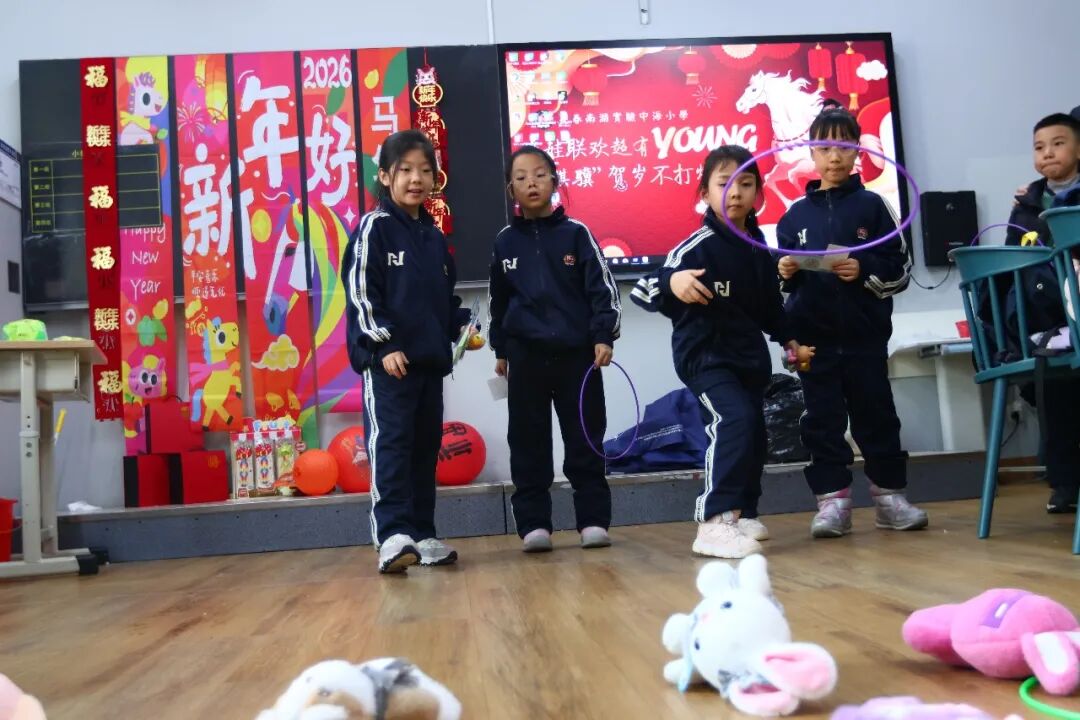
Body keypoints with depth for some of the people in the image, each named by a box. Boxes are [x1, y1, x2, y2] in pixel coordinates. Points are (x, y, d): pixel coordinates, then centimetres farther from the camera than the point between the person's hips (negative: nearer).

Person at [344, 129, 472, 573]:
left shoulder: (434, 237, 18)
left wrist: (461, 325, 7)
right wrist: (381, 345, -17)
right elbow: (360, 290, -10)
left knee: (426, 446, 9)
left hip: (429, 359, 7)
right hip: (386, 358, -7)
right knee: (390, 443, -12)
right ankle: (392, 536, -13)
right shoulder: (374, 227, -3)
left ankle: (421, 535, 17)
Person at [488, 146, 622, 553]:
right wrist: (500, 351, 15)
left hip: (577, 352, -1)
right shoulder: (505, 242, 9)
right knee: (528, 444, 4)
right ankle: (534, 524, 12)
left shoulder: (576, 233, 2)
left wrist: (604, 337, -8)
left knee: (585, 441, 4)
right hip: (525, 356, 2)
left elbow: (602, 288, 1)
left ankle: (593, 520, 13)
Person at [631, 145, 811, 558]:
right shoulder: (697, 246, -15)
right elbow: (642, 292, -24)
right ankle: (713, 523, -24)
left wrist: (788, 339, 15)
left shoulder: (760, 249, 6)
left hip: (749, 355, 8)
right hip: (704, 354, -7)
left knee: (753, 432, 12)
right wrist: (672, 283, -42)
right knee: (735, 420, -26)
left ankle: (742, 514, 32)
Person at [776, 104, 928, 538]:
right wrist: (785, 272, -9)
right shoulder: (796, 214, 8)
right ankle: (832, 501, 10)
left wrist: (864, 270, -15)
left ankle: (889, 496, 20)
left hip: (865, 334, -1)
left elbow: (900, 269, 2)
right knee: (822, 418, 3)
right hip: (814, 336, 1)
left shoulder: (872, 206, 4)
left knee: (875, 415, 7)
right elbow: (785, 280, 13)